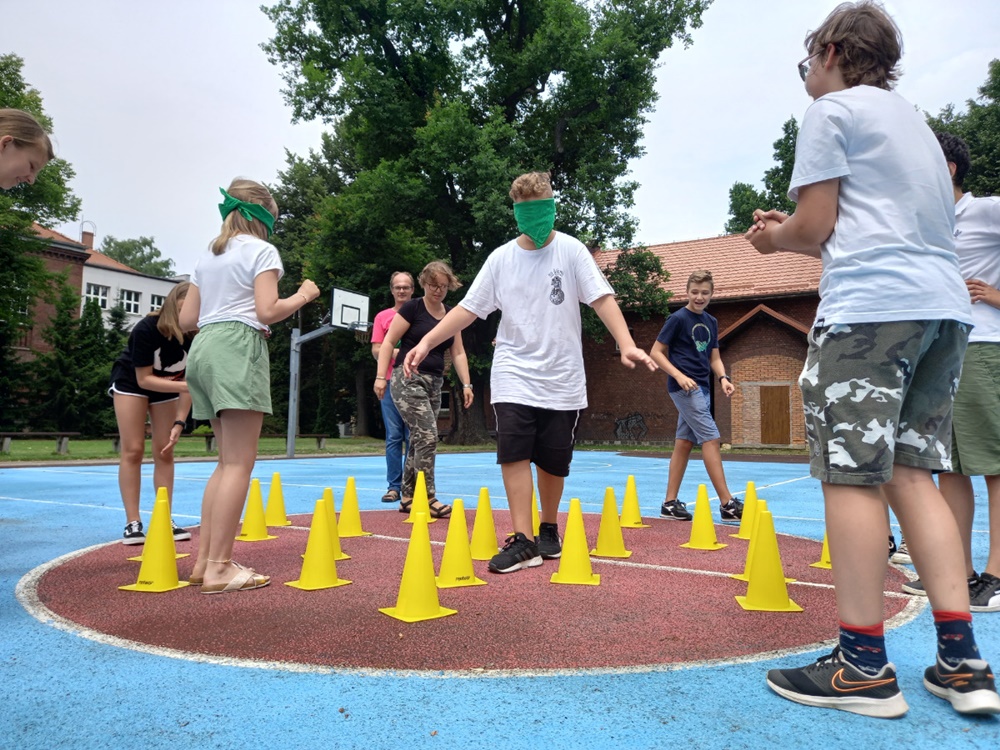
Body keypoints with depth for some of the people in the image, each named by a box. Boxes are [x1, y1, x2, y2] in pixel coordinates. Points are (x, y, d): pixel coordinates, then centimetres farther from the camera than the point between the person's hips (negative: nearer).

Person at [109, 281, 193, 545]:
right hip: (131, 380, -3)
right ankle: (132, 523, -4)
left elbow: (187, 382, -17)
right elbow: (144, 379, -28)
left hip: (167, 385, 3)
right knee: (133, 450, -9)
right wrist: (186, 385, -41)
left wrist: (179, 422, -24)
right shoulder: (146, 329, -34)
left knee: (164, 452, -1)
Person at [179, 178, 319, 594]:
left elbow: (186, 318, 17)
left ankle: (205, 559, 12)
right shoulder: (262, 251, 0)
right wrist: (302, 296, 5)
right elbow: (267, 311, -11)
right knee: (239, 463, -8)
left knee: (228, 460, 12)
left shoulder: (207, 256, 21)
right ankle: (219, 567, -9)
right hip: (239, 348, -8)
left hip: (203, 347, 8)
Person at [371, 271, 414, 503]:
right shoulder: (382, 317, 13)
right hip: (390, 382, 1)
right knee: (393, 436, 2)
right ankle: (394, 486, 6)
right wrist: (395, 352, -12)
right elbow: (376, 350, 6)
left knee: (412, 436, 1)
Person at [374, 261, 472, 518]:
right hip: (408, 380, -6)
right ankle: (428, 498, -7)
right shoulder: (412, 308, -4)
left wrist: (466, 383, 5)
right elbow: (389, 342, -5)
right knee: (427, 436, -14)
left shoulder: (451, 315, 12)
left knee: (418, 440, 9)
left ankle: (408, 498, 18)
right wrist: (381, 376, -12)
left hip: (434, 383, 6)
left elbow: (458, 352, 14)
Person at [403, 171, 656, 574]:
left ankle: (549, 530, 29)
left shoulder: (571, 250, -1)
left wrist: (626, 344, -23)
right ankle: (523, 540, -3)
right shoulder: (501, 258, 4)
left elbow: (602, 299, -8)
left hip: (561, 378, -1)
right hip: (513, 375, 1)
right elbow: (469, 308, 4)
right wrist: (427, 342, -7)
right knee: (513, 453, -11)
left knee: (553, 461, 7)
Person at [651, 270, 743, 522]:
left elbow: (714, 357, 18)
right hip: (684, 387, -7)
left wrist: (723, 377, -2)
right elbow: (656, 352, -7)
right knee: (711, 438, -12)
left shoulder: (711, 322, 13)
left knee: (684, 443, 8)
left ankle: (670, 503, 14)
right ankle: (727, 503, -8)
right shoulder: (678, 318, -7)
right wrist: (679, 376, -17)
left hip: (702, 388, 7)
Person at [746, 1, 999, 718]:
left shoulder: (832, 110, 4)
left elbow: (814, 227, -5)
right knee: (913, 473, 7)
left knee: (853, 475, -7)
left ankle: (865, 665, -4)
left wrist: (776, 237, 16)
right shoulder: (914, 119, 29)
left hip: (868, 309, -8)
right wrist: (795, 234, 27)